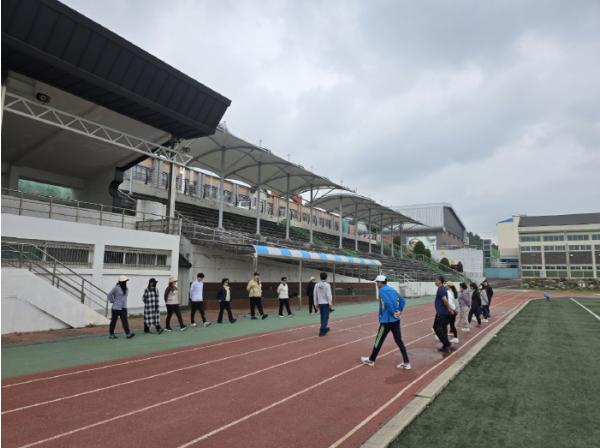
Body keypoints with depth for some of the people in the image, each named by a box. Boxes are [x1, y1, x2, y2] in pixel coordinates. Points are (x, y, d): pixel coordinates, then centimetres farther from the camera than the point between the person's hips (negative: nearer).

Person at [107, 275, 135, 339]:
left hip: (123, 307, 5)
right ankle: (111, 334, 20)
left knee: (125, 320, -3)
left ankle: (128, 334, -8)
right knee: (114, 321, 7)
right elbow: (109, 295, -5)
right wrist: (113, 301, -4)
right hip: (116, 307, -5)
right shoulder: (116, 288, -13)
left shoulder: (126, 288, 7)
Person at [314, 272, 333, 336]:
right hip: (326, 303, -5)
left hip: (320, 303, 5)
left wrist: (316, 303, 14)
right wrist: (330, 303, -9)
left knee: (322, 316, 17)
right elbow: (329, 295, -16)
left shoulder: (317, 285, 1)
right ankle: (322, 331, -10)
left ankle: (325, 328, 30)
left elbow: (315, 295, 5)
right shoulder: (327, 285, -13)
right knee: (325, 317, -2)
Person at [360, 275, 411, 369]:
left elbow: (388, 302, -24)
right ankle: (406, 363, 8)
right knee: (399, 341, 9)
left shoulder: (382, 290, -11)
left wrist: (393, 313, -14)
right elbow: (402, 300, 12)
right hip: (396, 320, 7)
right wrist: (399, 311, 4)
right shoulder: (392, 289, 13)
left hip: (386, 320, -7)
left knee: (379, 340, 7)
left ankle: (371, 360, 21)